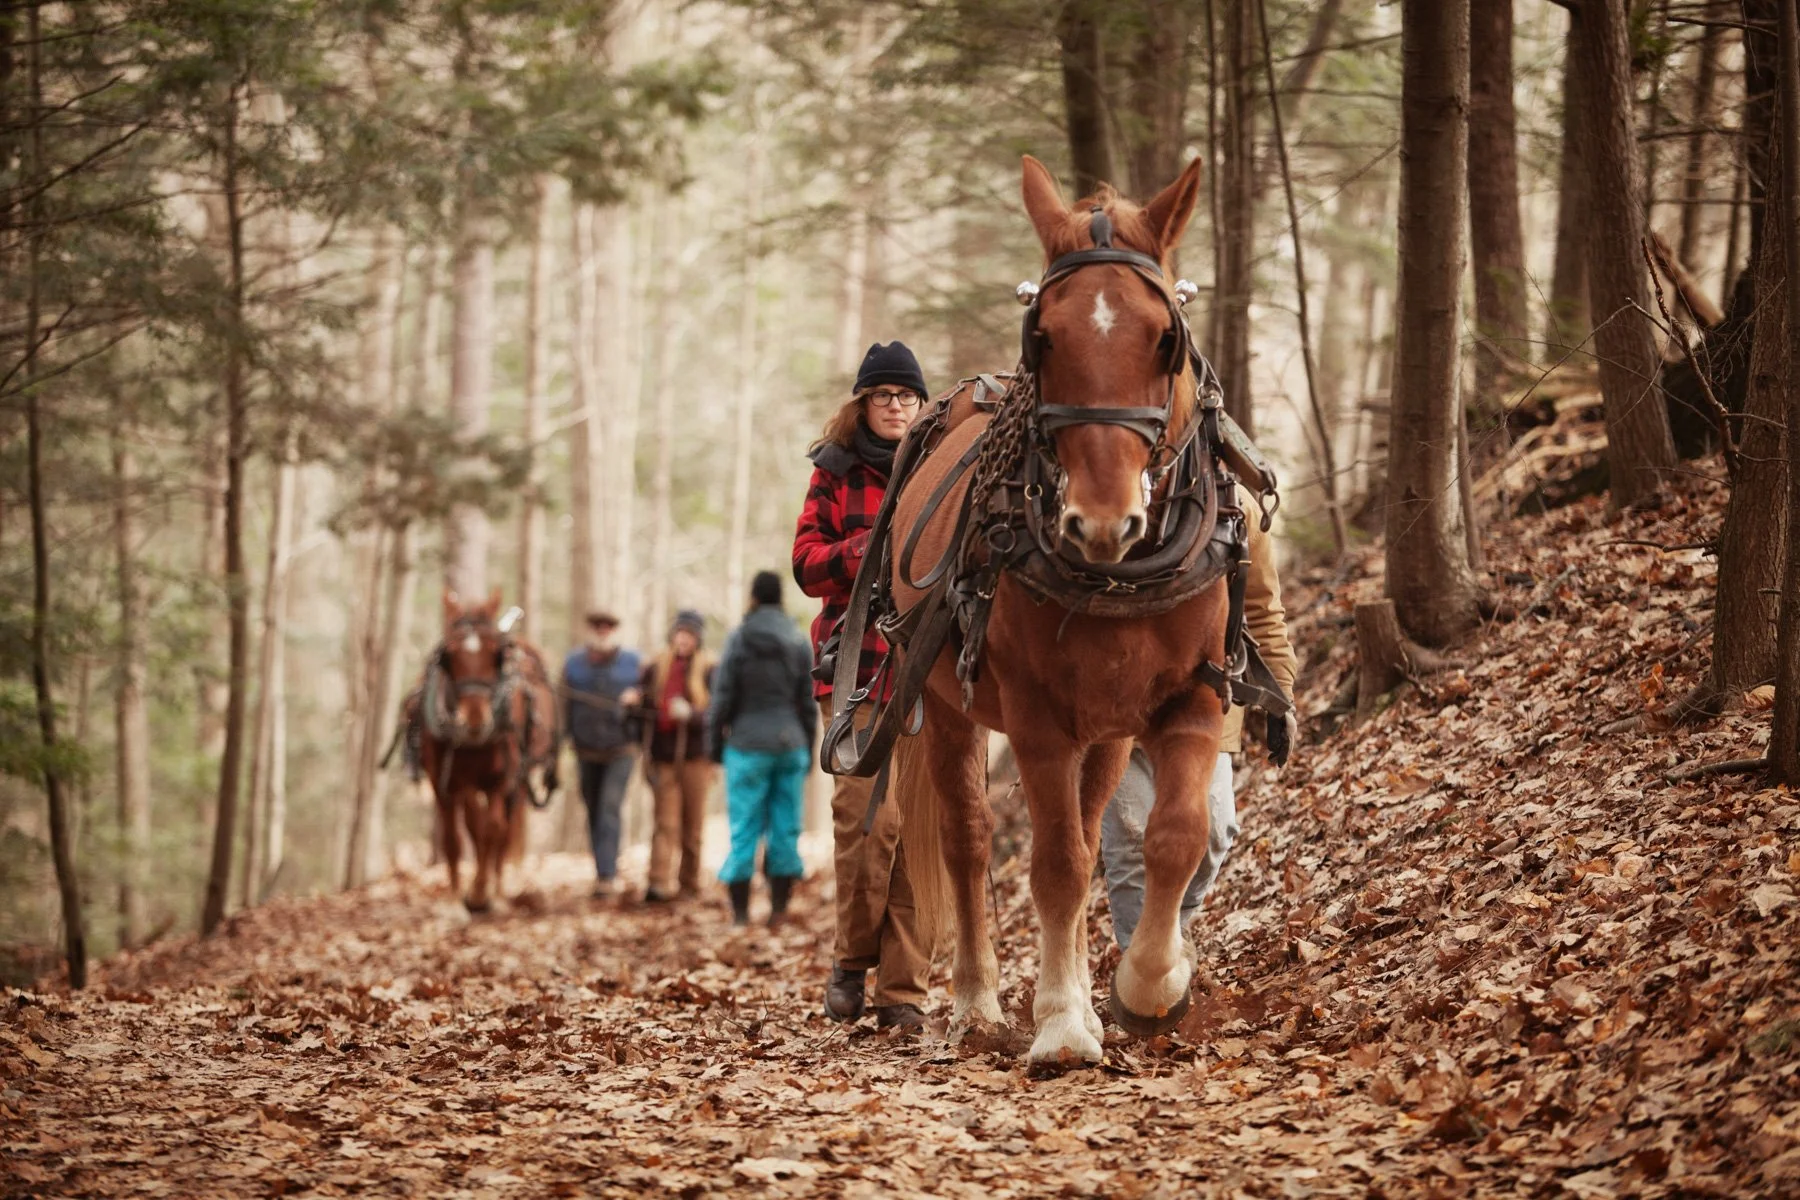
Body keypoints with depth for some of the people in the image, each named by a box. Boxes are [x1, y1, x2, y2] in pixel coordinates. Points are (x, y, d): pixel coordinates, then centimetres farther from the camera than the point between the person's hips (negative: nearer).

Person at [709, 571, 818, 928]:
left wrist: (715, 741, 5)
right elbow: (807, 702, 1)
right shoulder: (799, 643, -1)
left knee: (744, 830, 2)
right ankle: (778, 910, 5)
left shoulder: (738, 641, -9)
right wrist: (808, 750, 10)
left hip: (748, 747, -2)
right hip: (789, 746, 2)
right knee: (785, 828, 6)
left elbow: (723, 698, -8)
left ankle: (740, 912, 2)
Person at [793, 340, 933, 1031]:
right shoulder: (836, 475, 10)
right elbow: (808, 567, 3)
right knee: (870, 813, -15)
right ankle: (852, 960, 6)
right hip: (858, 665, -1)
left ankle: (903, 989, 4)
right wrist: (869, 549, -15)